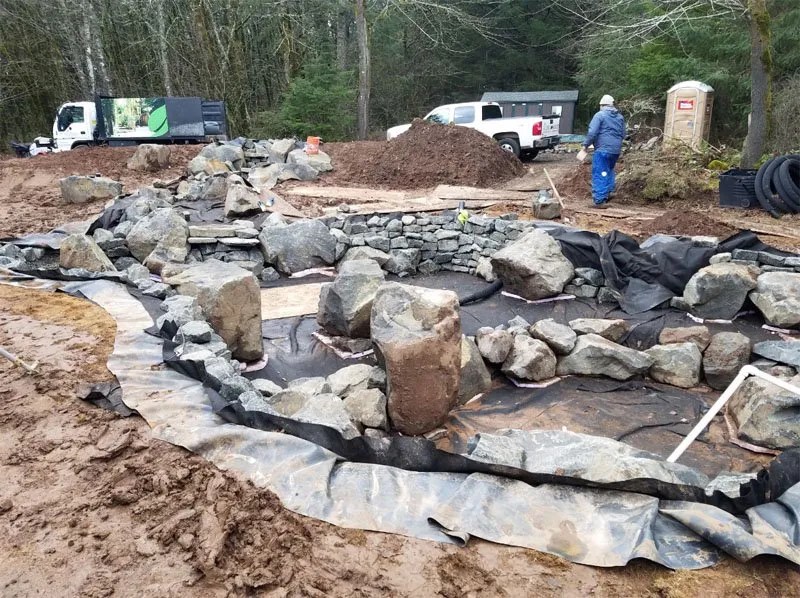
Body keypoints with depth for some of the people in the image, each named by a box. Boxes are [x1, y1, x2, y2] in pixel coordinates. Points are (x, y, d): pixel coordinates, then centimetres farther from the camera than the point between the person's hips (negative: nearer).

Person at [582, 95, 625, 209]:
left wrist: (586, 145, -2)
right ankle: (606, 195, 24)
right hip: (616, 150, 7)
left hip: (603, 149, -7)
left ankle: (599, 200, -13)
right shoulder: (620, 117, 15)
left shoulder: (600, 115, -5)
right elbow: (623, 134, 20)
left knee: (599, 174, -7)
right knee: (609, 172, 21)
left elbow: (592, 132, -14)